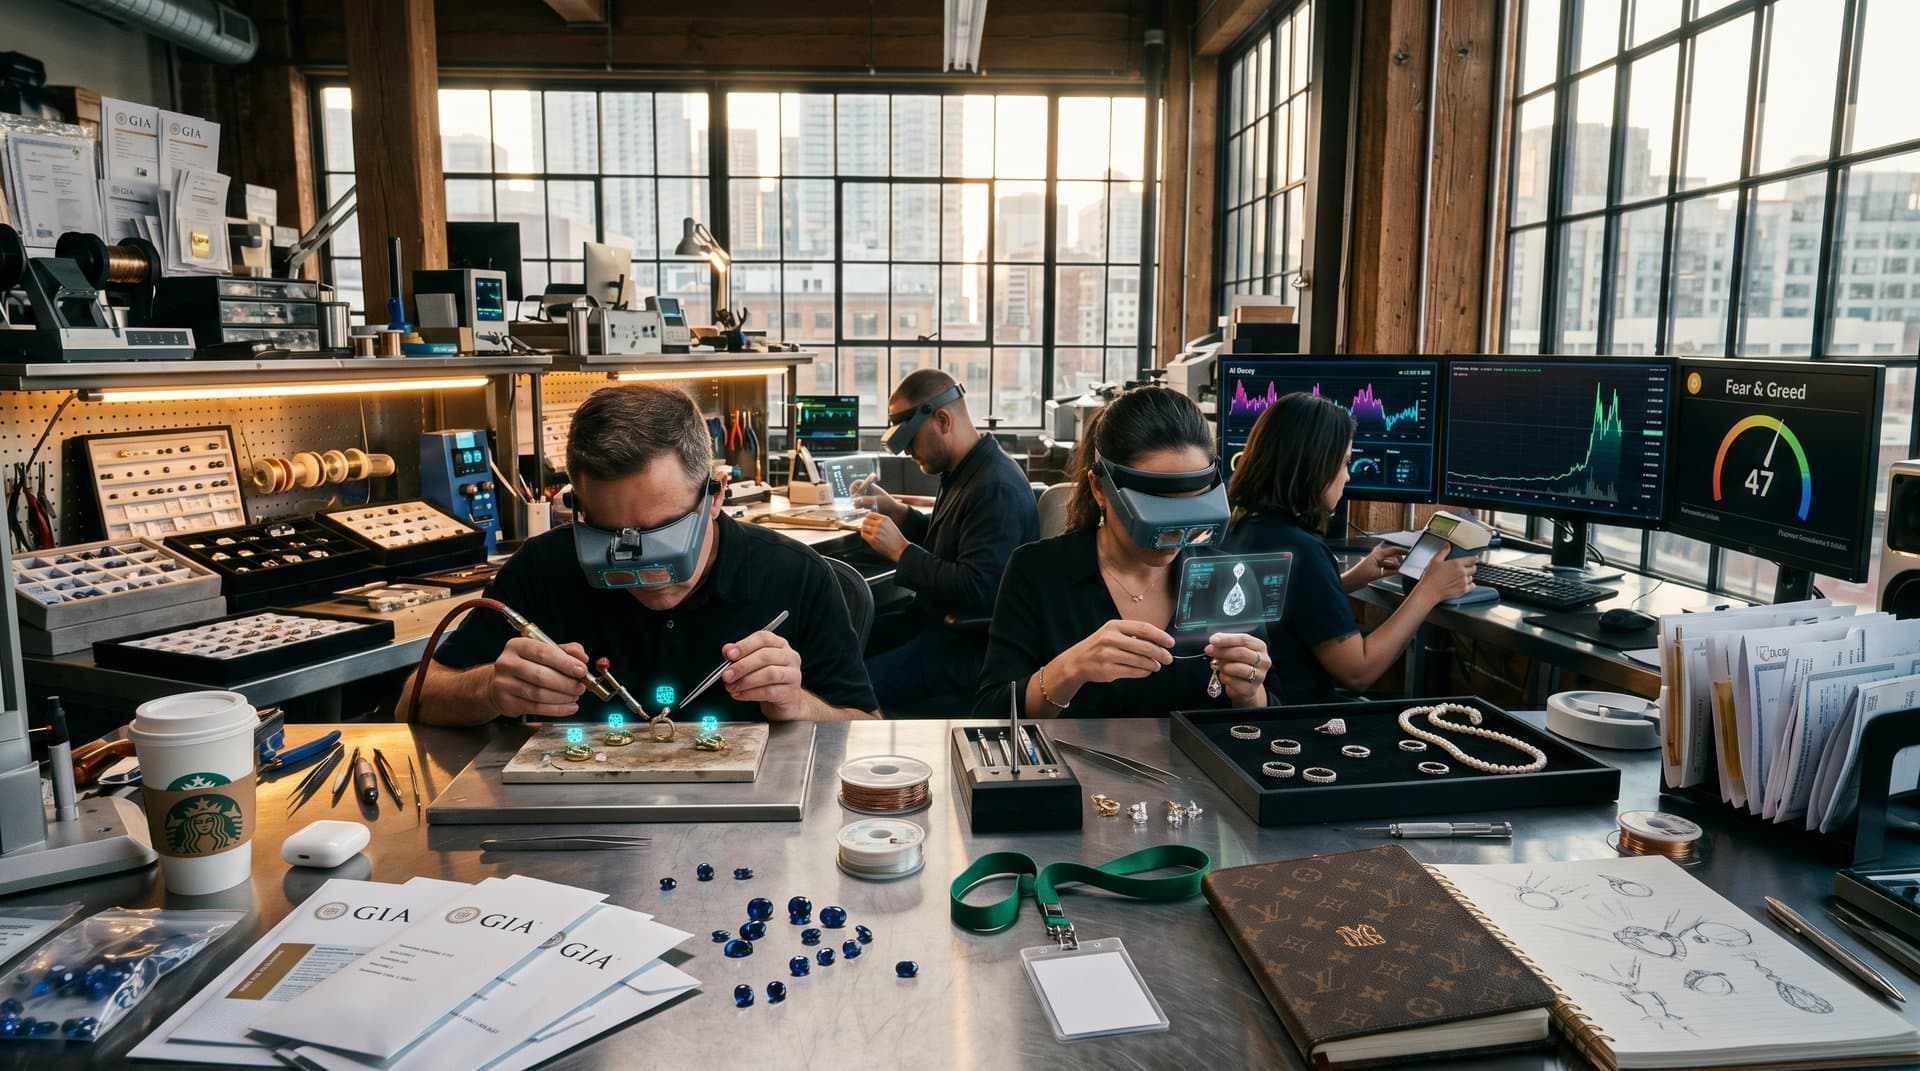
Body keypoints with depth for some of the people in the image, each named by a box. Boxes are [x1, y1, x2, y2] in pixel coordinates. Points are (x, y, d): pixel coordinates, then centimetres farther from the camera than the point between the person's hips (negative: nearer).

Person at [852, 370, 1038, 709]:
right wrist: (895, 510, 9)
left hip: (971, 646, -11)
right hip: (942, 622, 11)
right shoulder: (966, 471, 10)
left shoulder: (996, 488, -22)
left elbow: (976, 589, -28)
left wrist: (900, 550, -20)